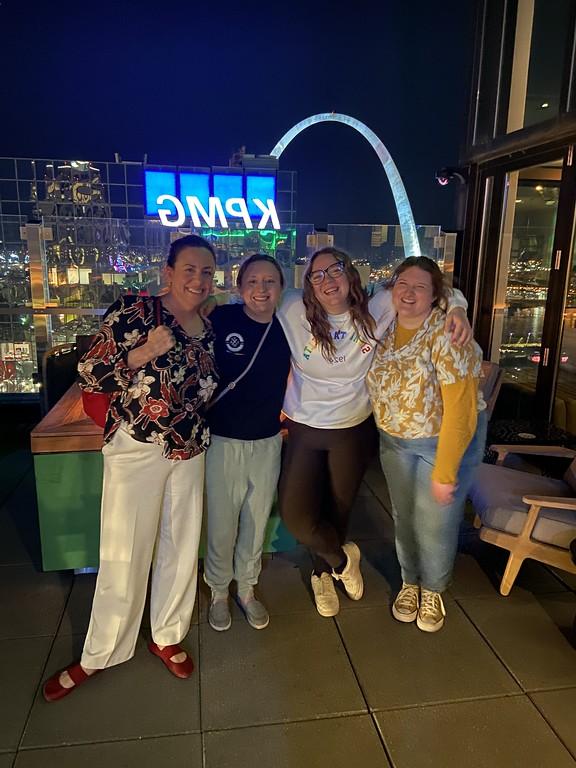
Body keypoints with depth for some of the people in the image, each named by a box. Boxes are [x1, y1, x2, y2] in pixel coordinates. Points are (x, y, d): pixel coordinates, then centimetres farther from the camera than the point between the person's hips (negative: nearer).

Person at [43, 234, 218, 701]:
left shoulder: (208, 329, 7)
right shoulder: (134, 310, -11)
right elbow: (89, 375, -13)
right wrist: (142, 353, -25)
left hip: (190, 451, 6)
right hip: (136, 448, -5)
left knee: (182, 545, 14)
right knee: (125, 553, 4)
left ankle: (168, 636, 36)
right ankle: (101, 654, 27)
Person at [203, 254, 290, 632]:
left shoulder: (288, 327, -3)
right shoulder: (220, 319, -14)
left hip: (268, 442, 3)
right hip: (224, 441, -3)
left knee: (257, 521, 18)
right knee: (221, 523, 11)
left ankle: (247, 589, 41)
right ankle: (219, 592, 36)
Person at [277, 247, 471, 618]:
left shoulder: (377, 309, -13)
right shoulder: (293, 313, -17)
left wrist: (457, 307, -21)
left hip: (355, 430, 1)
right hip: (304, 430, -1)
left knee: (339, 509, 19)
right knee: (296, 515, -4)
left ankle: (323, 573, 51)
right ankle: (343, 558, 31)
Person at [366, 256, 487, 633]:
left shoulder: (447, 335, -24)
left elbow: (460, 409, -25)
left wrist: (445, 472, -22)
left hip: (446, 439, -5)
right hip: (395, 440, 5)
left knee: (435, 522, 7)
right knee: (404, 517, 17)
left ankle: (433, 590, 36)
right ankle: (410, 581, 42)